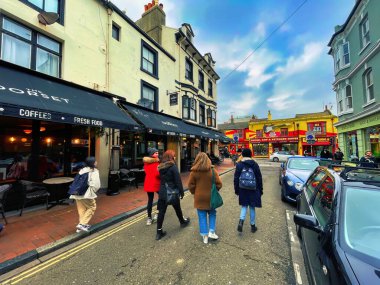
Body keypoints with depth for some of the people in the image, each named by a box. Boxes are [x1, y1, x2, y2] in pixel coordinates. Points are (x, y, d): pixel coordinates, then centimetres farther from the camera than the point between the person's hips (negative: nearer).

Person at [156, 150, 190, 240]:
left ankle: (159, 232, 15)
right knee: (177, 209, 18)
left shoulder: (160, 167, 3)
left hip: (162, 192, 5)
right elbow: (178, 181, -15)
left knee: (161, 211, 9)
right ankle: (183, 221, 42)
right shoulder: (173, 166, -17)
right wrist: (181, 192, -8)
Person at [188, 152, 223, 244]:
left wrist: (195, 193, 9)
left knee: (202, 217, 13)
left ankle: (205, 235, 22)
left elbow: (191, 185, -8)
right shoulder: (212, 170, -12)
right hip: (210, 197, 0)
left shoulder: (194, 171, -12)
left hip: (199, 198, 0)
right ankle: (211, 231, 21)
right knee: (212, 214, 23)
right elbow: (219, 184, -9)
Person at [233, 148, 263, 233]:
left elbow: (236, 179, -5)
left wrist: (236, 190, 5)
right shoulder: (255, 164, -4)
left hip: (243, 190, 0)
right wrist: (260, 190, 10)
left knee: (244, 206, 14)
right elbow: (259, 178, 1)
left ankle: (241, 221, -6)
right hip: (253, 190, 1)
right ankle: (253, 225, 24)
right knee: (252, 207, 13)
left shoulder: (239, 165, -7)